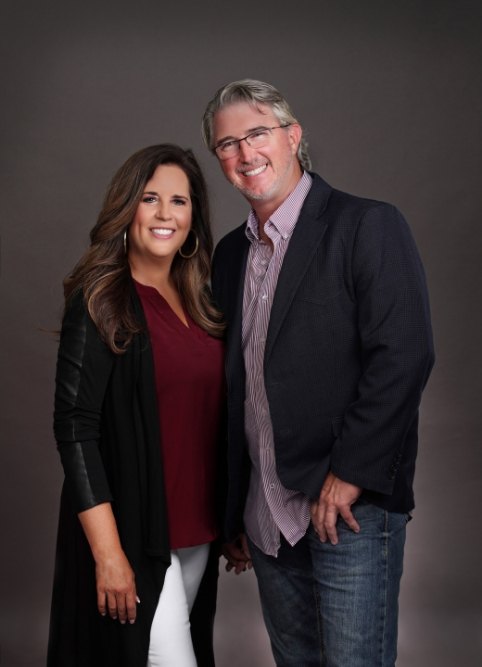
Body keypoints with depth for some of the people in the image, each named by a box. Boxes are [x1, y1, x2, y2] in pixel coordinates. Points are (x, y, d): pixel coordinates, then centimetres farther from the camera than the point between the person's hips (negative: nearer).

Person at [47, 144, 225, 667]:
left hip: (197, 533, 6)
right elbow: (74, 429, -15)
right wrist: (109, 553, -19)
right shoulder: (100, 303, -10)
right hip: (132, 534, -6)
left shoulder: (199, 304, 8)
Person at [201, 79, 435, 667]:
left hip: (351, 507, -6)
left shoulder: (368, 226, -7)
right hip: (267, 519, 6)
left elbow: (406, 354, -16)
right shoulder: (230, 254, 13)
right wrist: (233, 513, 15)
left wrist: (348, 475, -17)